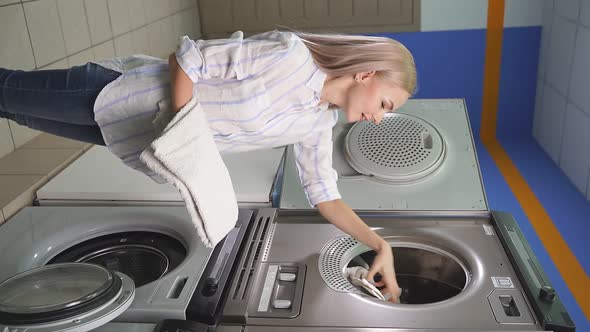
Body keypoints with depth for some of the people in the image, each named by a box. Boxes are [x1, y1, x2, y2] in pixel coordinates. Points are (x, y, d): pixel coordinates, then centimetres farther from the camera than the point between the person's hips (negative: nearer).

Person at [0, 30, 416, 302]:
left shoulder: (319, 124, -6)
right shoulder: (289, 53, -28)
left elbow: (324, 194, 0)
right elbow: (186, 59, -23)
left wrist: (380, 245, -9)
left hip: (142, 136, 6)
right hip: (118, 93, -5)